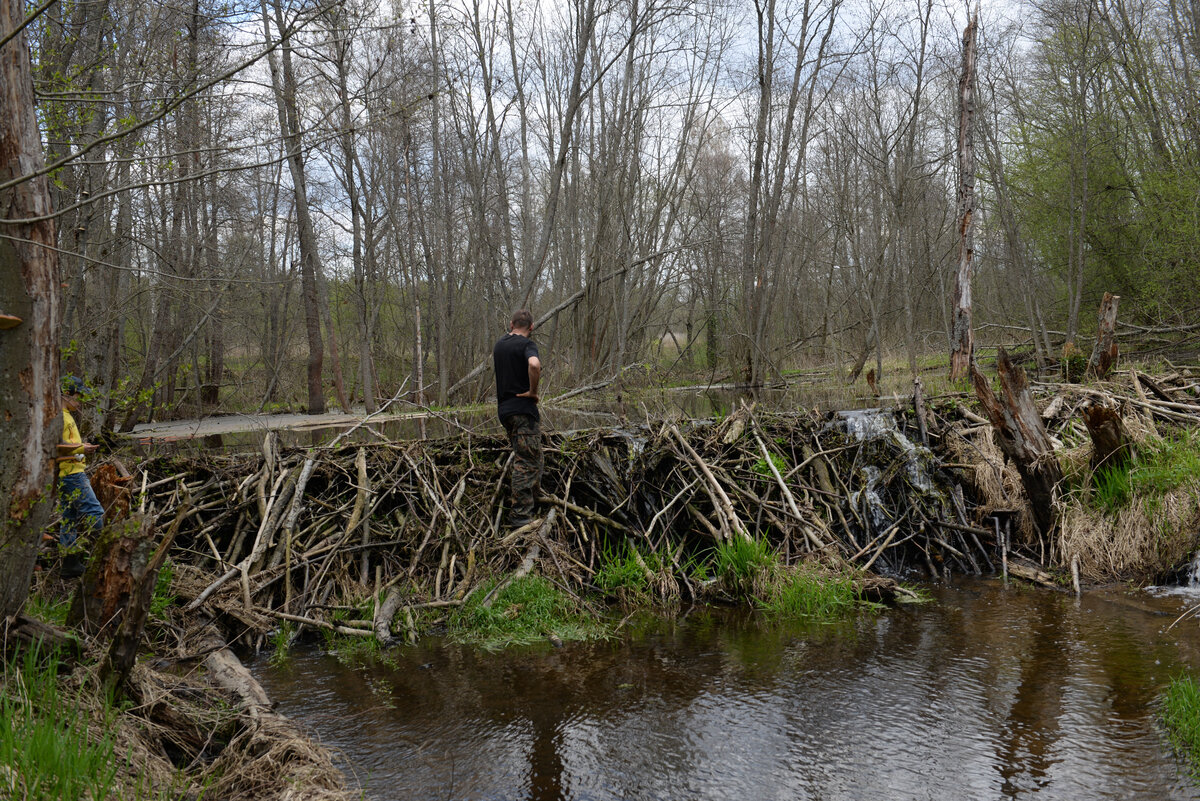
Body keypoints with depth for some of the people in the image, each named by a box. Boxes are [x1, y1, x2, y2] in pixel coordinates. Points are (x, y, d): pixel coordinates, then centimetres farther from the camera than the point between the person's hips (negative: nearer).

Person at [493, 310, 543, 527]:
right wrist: (533, 391, -18)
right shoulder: (527, 344, -11)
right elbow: (534, 364, -33)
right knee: (526, 462, -5)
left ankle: (534, 496, 34)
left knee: (528, 457, 22)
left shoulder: (499, 344, 13)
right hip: (523, 409, -8)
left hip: (504, 409, 8)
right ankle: (520, 515, -7)